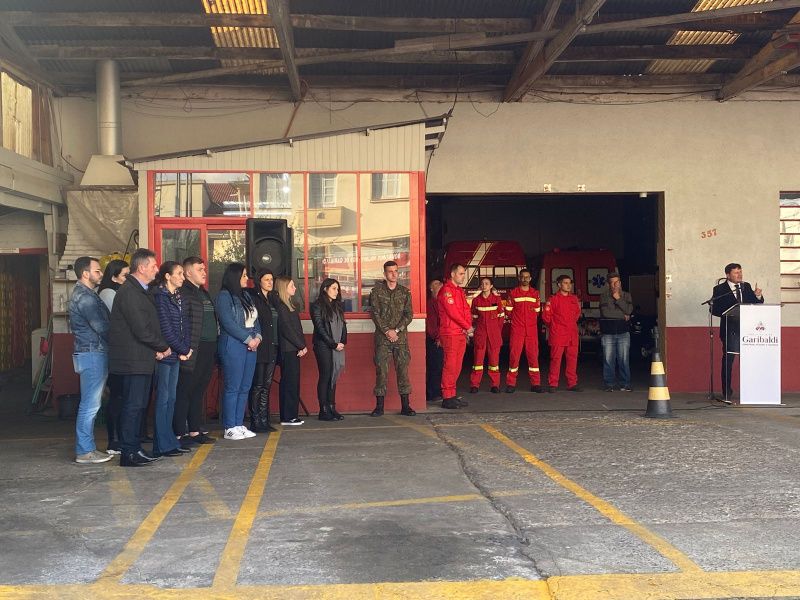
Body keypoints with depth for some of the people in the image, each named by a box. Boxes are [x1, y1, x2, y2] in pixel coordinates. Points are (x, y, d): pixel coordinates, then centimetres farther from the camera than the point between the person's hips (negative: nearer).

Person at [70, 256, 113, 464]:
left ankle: (86, 447, 19)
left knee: (90, 404, 13)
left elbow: (101, 324, 17)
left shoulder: (85, 294, 18)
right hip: (92, 354, -10)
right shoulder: (85, 297, -15)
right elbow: (101, 327, -18)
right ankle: (85, 452, -2)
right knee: (90, 404, -6)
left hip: (93, 354, 10)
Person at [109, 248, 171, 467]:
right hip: (133, 360, -10)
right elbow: (141, 329, -20)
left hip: (142, 359, 10)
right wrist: (163, 347, -8)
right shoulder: (129, 292, -16)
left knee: (138, 405, 14)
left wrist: (157, 348, 5)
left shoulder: (140, 291, 16)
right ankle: (128, 453, 0)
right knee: (132, 405, -5)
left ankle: (135, 449, 21)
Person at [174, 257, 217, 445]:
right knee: (184, 392, -3)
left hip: (208, 350, 9)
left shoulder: (203, 293, 21)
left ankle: (195, 431, 21)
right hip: (193, 351, -9)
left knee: (199, 392, 13)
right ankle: (180, 433, 1)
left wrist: (214, 348, 18)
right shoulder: (182, 292, -9)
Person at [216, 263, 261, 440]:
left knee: (245, 388, 8)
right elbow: (228, 323, -15)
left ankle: (239, 425, 15)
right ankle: (230, 428, 1)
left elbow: (255, 320, 17)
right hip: (233, 345, -8)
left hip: (250, 346, 8)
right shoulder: (224, 296, -7)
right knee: (233, 388, -5)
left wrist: (258, 336, -1)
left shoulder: (246, 296, 17)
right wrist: (248, 339, -13)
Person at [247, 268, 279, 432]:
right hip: (259, 348, -7)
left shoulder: (272, 299, 18)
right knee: (258, 386, -4)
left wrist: (277, 345, 13)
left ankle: (264, 421, 14)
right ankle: (256, 422, 2)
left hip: (272, 349, 7)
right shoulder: (253, 298, -5)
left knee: (267, 385, 9)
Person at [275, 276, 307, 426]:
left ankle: (291, 415, 13)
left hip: (294, 350, 9)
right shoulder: (280, 306, -10)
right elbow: (287, 329, -15)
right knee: (289, 382, -7)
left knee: (293, 382, 9)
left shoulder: (289, 305, 20)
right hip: (288, 350, -9)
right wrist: (302, 346, -11)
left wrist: (303, 346, 6)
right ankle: (287, 417, -4)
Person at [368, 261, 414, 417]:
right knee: (381, 370, -2)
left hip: (401, 337, 2)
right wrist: (387, 331, -12)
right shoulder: (377, 291, 4)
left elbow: (409, 314, 4)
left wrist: (396, 330, -9)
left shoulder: (405, 292, 10)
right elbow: (375, 313, -3)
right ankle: (379, 406, 4)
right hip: (382, 337, -1)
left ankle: (405, 406, 5)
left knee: (403, 370, 0)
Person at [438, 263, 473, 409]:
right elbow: (452, 312, -16)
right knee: (450, 365, -8)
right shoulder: (446, 290, -9)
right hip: (450, 333, -9)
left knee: (457, 366, 10)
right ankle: (447, 398, -6)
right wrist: (467, 327, -9)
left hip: (462, 333, 9)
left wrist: (468, 327, 0)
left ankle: (452, 396, 15)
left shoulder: (460, 290, 20)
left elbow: (466, 310, 17)